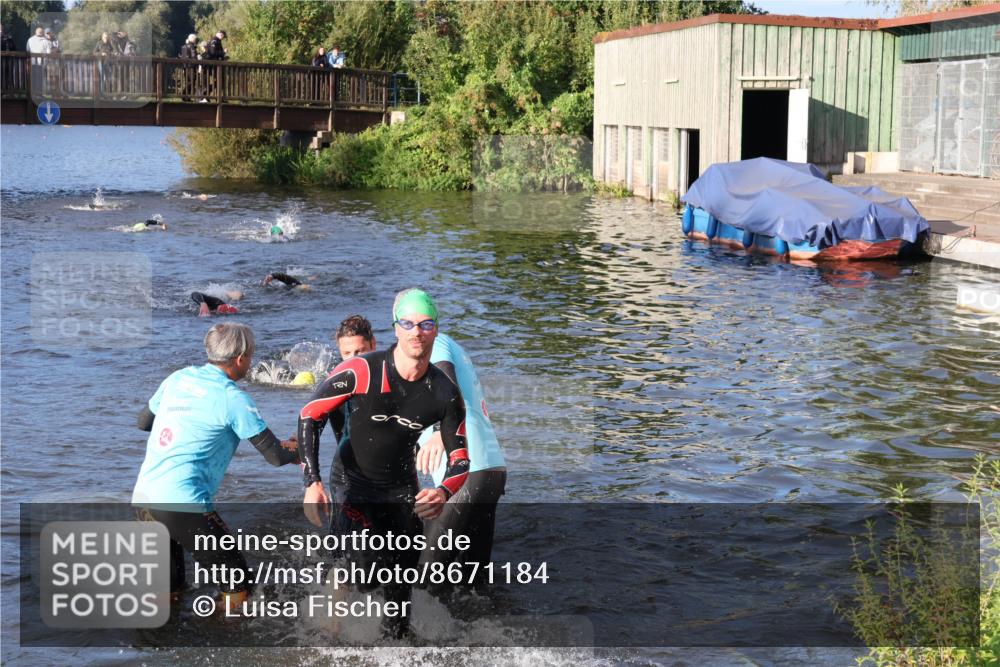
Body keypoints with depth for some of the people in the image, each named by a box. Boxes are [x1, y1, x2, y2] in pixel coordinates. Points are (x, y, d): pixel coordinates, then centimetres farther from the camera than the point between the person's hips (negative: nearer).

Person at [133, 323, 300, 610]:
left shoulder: (178, 378, 11)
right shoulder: (233, 398, -6)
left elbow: (143, 421, 26)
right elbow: (275, 456, -4)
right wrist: (295, 452, 18)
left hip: (142, 497, 7)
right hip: (183, 503, -7)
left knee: (169, 585, 21)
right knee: (236, 578, 6)